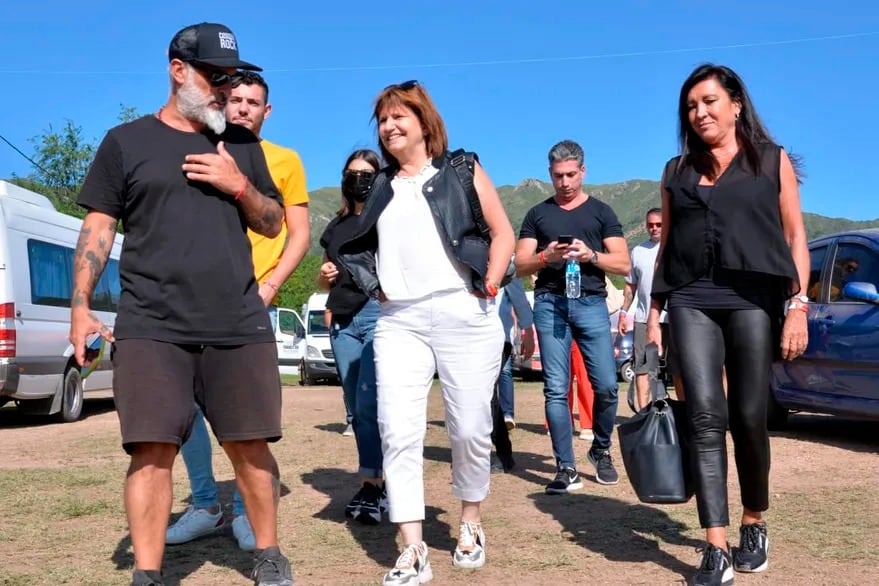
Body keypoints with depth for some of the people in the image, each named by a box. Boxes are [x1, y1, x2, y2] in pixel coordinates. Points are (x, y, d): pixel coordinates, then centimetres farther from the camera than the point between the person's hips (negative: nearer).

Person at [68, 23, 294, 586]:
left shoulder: (242, 145, 16)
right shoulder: (126, 141, 9)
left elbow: (274, 224, 18)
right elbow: (99, 227, 7)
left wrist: (239, 186, -1)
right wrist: (81, 306, -3)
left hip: (240, 326, 2)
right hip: (150, 326, -2)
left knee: (251, 447, 4)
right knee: (153, 451, -6)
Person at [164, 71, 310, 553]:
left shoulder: (284, 160, 8)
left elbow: (299, 236, 5)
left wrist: (268, 287, -8)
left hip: (253, 300, -3)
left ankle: (246, 511, 9)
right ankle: (205, 504, 15)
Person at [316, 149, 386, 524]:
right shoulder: (336, 226, 20)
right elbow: (325, 281, 27)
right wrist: (324, 277, 5)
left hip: (379, 312, -6)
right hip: (342, 320, 6)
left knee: (368, 404, -13)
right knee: (356, 408, 6)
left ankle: (370, 486, -8)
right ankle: (380, 480, 15)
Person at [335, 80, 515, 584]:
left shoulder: (462, 171, 8)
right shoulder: (380, 187, 18)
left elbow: (502, 232, 5)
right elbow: (361, 246, 23)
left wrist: (489, 286, -6)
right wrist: (378, 290, 7)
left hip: (464, 315, -3)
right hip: (399, 321, 3)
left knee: (470, 429, 1)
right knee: (399, 433, -7)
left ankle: (471, 524, 25)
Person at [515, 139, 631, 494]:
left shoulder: (601, 212, 12)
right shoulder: (537, 214, 15)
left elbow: (623, 264, 6)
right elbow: (521, 266, 10)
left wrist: (590, 255, -12)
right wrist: (546, 256, -10)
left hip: (591, 303, 0)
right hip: (550, 304, 1)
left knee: (606, 385, -5)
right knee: (556, 388, -3)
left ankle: (601, 450, 20)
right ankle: (566, 468, 2)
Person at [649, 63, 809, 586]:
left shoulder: (772, 160, 10)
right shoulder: (678, 171, 17)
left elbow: (795, 236, 6)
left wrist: (798, 304, -5)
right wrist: (654, 313, 12)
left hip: (753, 299, -1)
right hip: (691, 301, 2)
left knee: (748, 418, 2)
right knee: (706, 416, -10)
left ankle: (754, 524, 25)